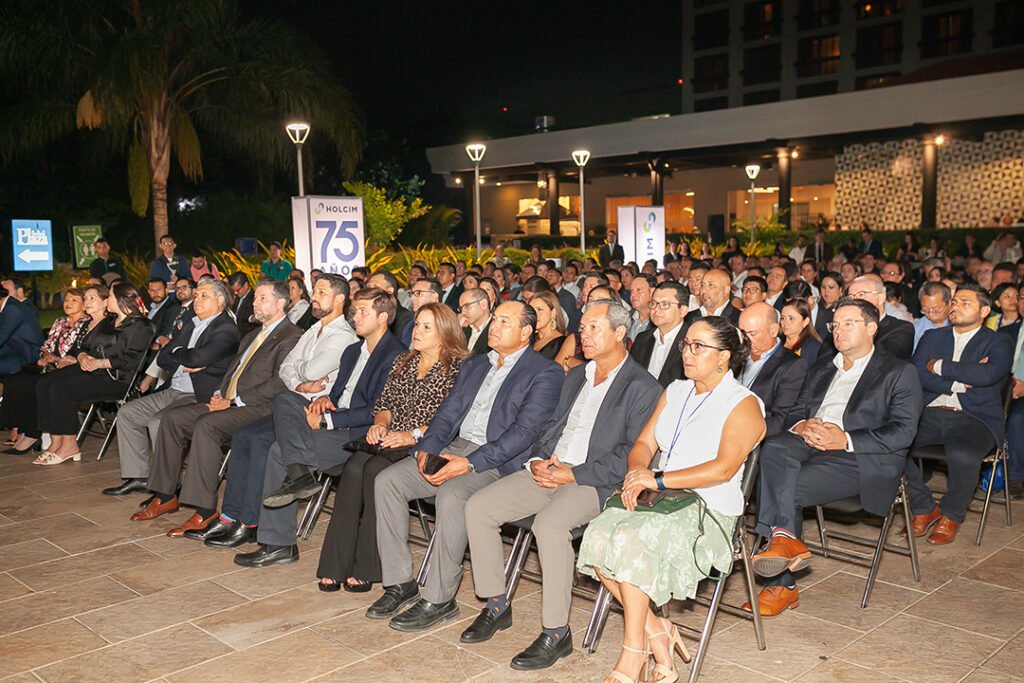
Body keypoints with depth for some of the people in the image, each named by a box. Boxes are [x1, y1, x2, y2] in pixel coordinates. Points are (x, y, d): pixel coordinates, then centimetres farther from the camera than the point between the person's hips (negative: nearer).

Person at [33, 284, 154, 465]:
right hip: (90, 370, 9)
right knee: (44, 385, -9)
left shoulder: (140, 327, -5)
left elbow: (131, 360, -16)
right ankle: (55, 443, -12)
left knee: (60, 388, -24)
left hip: (117, 378, -9)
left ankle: (69, 445, -15)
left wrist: (100, 363, -19)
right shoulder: (108, 323, 25)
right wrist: (83, 357, -2)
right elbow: (84, 345, 21)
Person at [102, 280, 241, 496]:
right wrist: (183, 366, -8)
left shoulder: (226, 330, -10)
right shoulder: (190, 324, 18)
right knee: (127, 413, 5)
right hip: (174, 390, 10)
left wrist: (176, 353, -1)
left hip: (199, 397, -9)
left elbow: (197, 358, -23)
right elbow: (162, 358, 13)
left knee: (158, 421, -28)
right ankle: (138, 477, 10)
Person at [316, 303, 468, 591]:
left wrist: (413, 435, -18)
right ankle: (335, 565, -22)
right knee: (353, 468, -25)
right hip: (388, 441, 6)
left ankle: (366, 568, -21)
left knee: (375, 470, -31)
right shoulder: (403, 362, 20)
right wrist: (380, 423, 0)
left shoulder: (457, 368, -1)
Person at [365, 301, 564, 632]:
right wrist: (427, 449, -4)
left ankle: (439, 599, -17)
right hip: (453, 448, 8)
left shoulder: (545, 373, -4)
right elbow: (448, 413, 17)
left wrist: (469, 463, -22)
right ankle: (400, 582, -1)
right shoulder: (474, 365, 21)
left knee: (451, 496, -34)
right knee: (387, 480, -10)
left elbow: (525, 431, -15)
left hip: (497, 460, -7)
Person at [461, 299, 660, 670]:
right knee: (478, 507, -9)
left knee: (549, 524, -35)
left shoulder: (643, 387, -4)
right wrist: (539, 459, 2)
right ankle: (496, 606, 4)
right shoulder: (575, 376, 21)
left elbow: (633, 455, -12)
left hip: (594, 482, -7)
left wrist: (575, 474, -17)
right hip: (548, 471, 8)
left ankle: (556, 632, -20)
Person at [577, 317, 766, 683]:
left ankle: (632, 653, -19)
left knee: (630, 537, -32)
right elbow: (643, 443, 14)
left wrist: (658, 479, -19)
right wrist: (638, 472, -10)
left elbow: (724, 468, -16)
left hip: (708, 510, -6)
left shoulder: (744, 405, -3)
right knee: (598, 535, -23)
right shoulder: (675, 392, 19)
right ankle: (655, 628, -9)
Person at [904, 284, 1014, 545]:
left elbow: (989, 374, -14)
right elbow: (918, 375, 4)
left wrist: (940, 366, -4)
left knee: (962, 455, -36)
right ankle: (924, 509, -4)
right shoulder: (932, 337, 21)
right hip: (930, 414, 3)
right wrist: (958, 383, -8)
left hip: (974, 418, -3)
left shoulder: (999, 342, 9)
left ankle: (951, 515, -5)